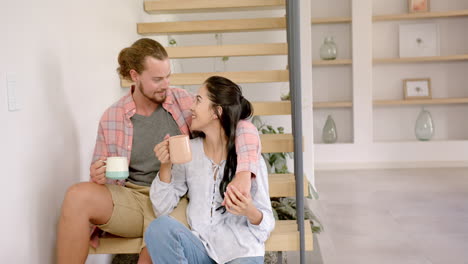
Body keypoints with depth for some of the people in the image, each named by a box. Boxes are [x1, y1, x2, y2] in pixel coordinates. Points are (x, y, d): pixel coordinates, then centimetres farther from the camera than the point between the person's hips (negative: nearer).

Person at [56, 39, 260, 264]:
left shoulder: (184, 102, -2)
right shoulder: (111, 118, 4)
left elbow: (243, 126, -8)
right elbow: (101, 177, 14)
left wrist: (244, 173, -27)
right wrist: (98, 176, -12)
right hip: (131, 196, 3)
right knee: (77, 196, -26)